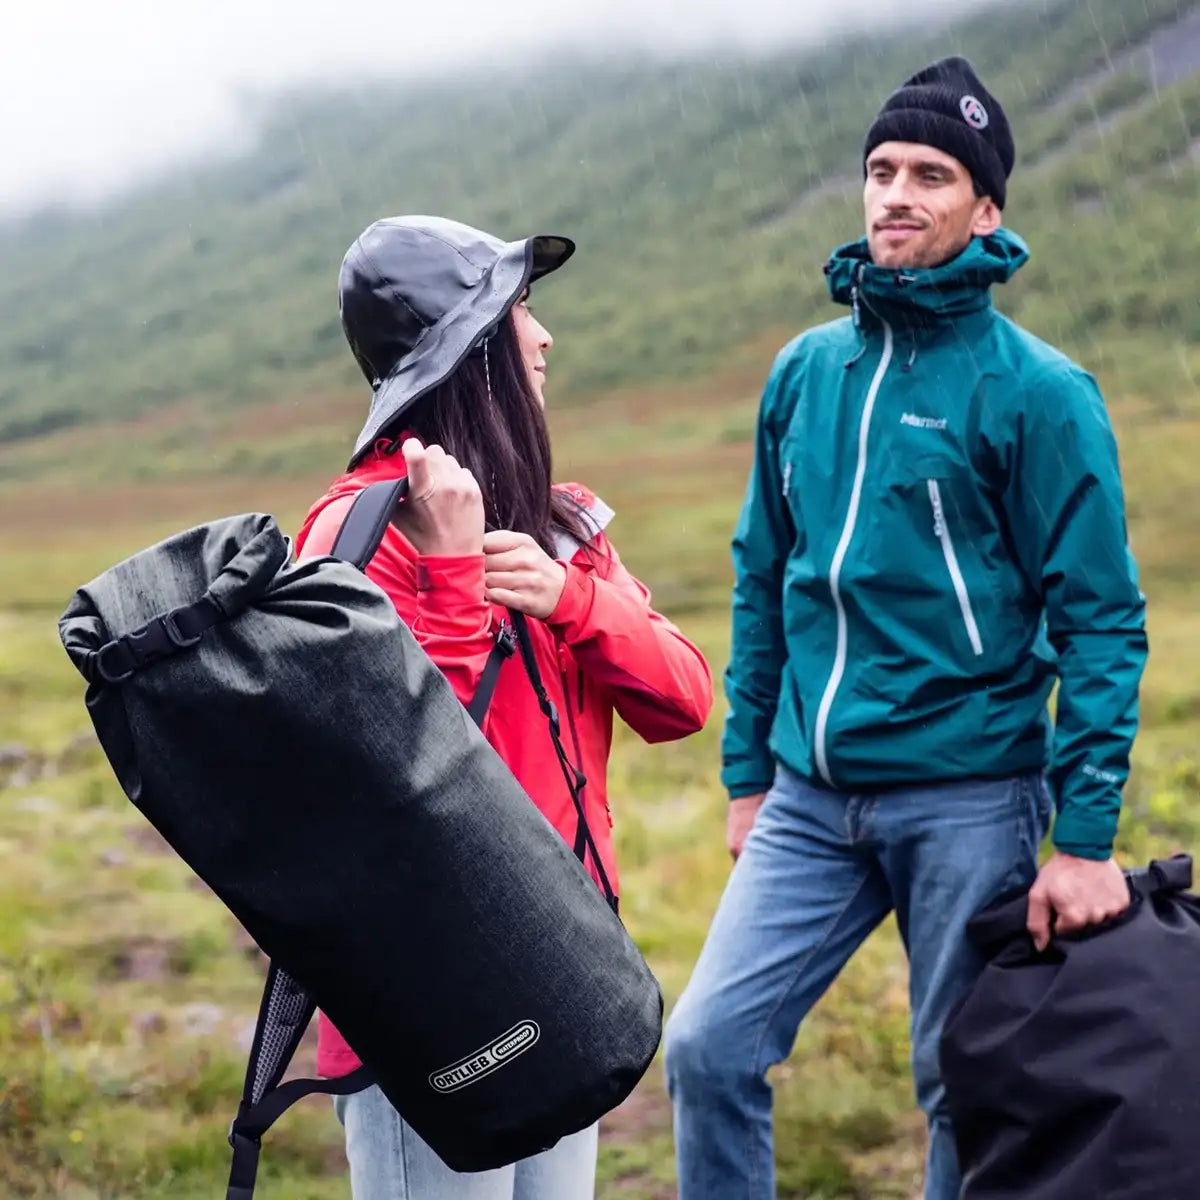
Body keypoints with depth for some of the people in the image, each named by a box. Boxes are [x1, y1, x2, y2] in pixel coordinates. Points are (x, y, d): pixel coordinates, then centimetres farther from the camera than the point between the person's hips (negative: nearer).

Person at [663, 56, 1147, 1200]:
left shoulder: (1036, 391, -7)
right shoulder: (805, 371, 8)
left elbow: (1101, 621, -9)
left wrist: (1086, 835, -14)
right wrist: (747, 773, 13)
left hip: (968, 796, -4)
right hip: (809, 796, 4)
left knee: (966, 1093, 7)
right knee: (707, 1044, -4)